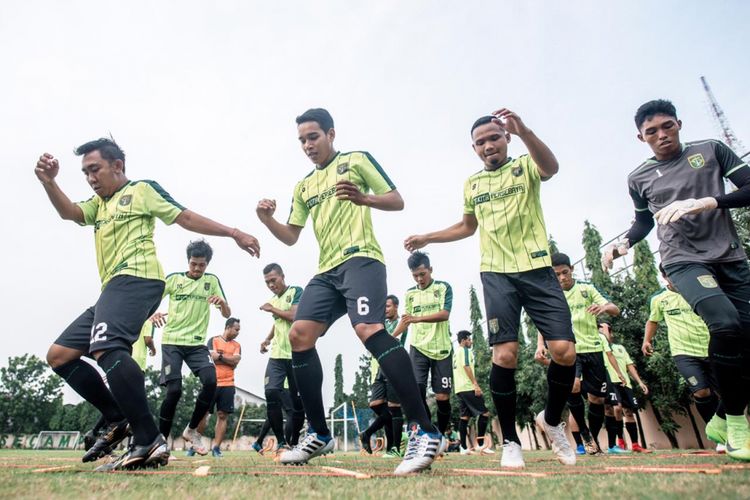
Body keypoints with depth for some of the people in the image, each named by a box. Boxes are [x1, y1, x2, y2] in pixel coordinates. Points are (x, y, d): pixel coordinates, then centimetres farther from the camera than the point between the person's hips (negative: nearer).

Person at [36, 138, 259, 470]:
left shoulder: (142, 189, 9)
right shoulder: (98, 204, 29)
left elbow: (186, 218, 4)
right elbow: (69, 213, 9)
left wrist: (233, 233, -2)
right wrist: (48, 182, -9)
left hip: (136, 280, -9)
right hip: (113, 288, 9)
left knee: (105, 348, -31)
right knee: (58, 355, 7)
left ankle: (149, 441, -31)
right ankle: (118, 420, 9)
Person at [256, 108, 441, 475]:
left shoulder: (357, 160, 8)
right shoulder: (303, 186, 24)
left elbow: (397, 201, 2)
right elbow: (291, 237, 22)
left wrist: (362, 198, -17)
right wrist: (268, 220, 2)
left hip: (360, 259, -7)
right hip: (326, 271, 7)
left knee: (369, 330, -28)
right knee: (299, 335, -7)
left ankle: (425, 431, -24)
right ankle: (319, 435, 5)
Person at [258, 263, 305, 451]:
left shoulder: (296, 292, -3)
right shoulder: (273, 300, 18)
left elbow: (294, 316, -17)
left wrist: (272, 309, -7)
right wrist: (268, 339, 20)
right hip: (276, 355, 5)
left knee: (297, 401, 2)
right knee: (271, 393, -13)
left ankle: (293, 443, 18)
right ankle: (281, 441, -2)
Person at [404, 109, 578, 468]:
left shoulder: (525, 166, 5)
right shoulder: (472, 183, 16)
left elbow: (550, 167, -20)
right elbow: (468, 226, 29)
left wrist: (522, 130, -37)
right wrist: (427, 238, 22)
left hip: (537, 269, -1)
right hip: (497, 275, 2)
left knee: (565, 352, -9)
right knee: (505, 354, -10)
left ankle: (552, 421, 20)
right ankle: (510, 441, 7)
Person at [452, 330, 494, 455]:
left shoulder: (455, 353, 22)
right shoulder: (465, 350, -4)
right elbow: (466, 367, -16)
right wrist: (476, 384, -19)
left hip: (458, 388, 9)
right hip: (468, 388, -9)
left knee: (464, 417, 7)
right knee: (484, 413, -5)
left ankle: (464, 447, 4)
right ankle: (480, 445, -7)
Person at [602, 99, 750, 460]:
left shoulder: (711, 151, 6)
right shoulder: (639, 178, 8)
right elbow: (644, 221, 21)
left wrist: (707, 202, -18)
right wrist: (623, 244, 2)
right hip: (683, 260, -2)